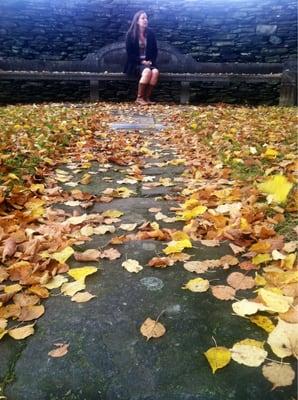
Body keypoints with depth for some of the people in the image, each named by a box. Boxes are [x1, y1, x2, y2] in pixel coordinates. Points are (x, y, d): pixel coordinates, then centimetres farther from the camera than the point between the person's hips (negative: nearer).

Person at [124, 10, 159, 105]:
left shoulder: (150, 33, 10)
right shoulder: (131, 34, -2)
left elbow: (154, 50, 12)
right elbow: (129, 52, -6)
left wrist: (150, 61, -6)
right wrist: (141, 61, -15)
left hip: (148, 62, 4)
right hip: (135, 63, -4)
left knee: (155, 72, -29)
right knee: (147, 71, -34)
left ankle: (147, 97, -21)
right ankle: (139, 98, -23)